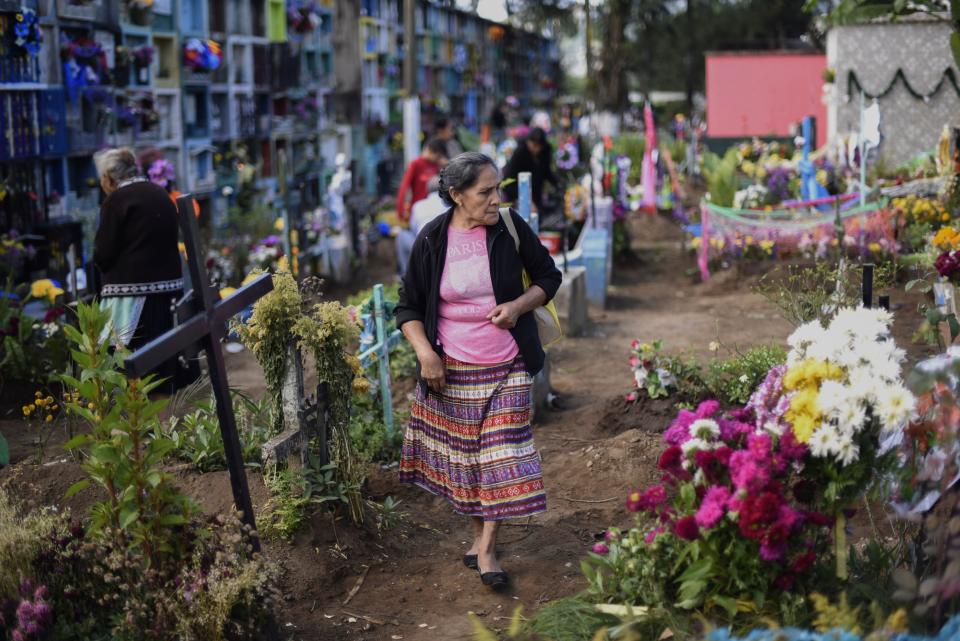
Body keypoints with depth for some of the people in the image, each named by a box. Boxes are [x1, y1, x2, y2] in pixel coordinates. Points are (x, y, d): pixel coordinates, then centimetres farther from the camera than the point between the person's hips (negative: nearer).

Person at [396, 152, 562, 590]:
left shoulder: (510, 227, -5)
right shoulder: (432, 239, -6)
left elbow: (548, 277, 7)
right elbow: (409, 306, 2)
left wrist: (519, 305, -12)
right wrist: (424, 351, -12)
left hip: (506, 368, 0)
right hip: (451, 369, 0)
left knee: (501, 454, -4)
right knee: (463, 454, 10)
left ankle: (486, 549, 5)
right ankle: (478, 531, 30)